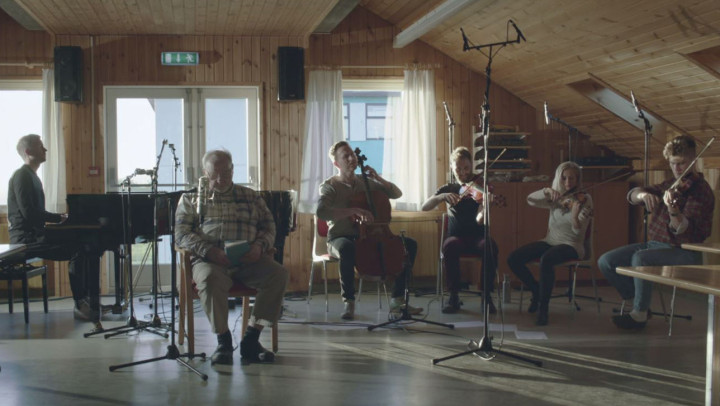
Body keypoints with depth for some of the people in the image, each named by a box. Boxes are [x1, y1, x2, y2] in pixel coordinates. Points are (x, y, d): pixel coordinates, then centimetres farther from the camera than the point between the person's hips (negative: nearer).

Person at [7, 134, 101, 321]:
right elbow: (28, 213, -21)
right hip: (27, 238, -10)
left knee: (86, 248, 1)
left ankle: (86, 303, -3)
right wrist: (60, 218, -15)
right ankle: (81, 304, -15)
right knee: (78, 250, -21)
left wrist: (60, 218, 9)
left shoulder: (31, 176, 21)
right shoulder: (22, 176, -11)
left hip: (34, 234, 10)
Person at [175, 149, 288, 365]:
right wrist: (210, 251, -13)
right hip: (209, 259, -2)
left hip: (248, 259, 2)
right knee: (210, 278, -38)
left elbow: (269, 226, 18)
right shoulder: (191, 199, 17)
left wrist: (259, 246, -6)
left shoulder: (251, 196, 24)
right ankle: (223, 339, -22)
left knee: (279, 274, -27)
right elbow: (181, 234, 4)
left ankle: (251, 339, -22)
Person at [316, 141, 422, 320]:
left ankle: (397, 300, -7)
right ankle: (348, 302, -25)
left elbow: (396, 194, 15)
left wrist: (378, 179, -3)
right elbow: (321, 212, -23)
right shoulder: (329, 185, -4)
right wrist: (354, 210, -33)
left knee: (410, 244, -9)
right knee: (347, 249, -42)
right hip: (340, 238, -5)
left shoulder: (366, 182, 12)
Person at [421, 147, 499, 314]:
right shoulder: (448, 189, 11)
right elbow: (425, 207, -3)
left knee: (491, 246, -35)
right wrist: (442, 196, -20)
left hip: (478, 237, -1)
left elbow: (479, 221, -12)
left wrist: (484, 208, -34)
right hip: (456, 237, 1)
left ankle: (487, 296, -20)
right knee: (449, 246, -35)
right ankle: (453, 297, -23)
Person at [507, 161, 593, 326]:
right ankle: (537, 291, 7)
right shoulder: (555, 199, 9)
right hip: (550, 241, 5)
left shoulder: (584, 200, -5)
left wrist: (575, 215, -36)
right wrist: (546, 191, -21)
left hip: (571, 245, -5)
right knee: (513, 259, -16)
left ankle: (543, 308, -24)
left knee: (546, 260, -38)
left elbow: (578, 231, -15)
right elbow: (531, 199, -5)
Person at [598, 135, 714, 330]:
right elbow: (632, 196, 3)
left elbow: (684, 230, -22)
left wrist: (673, 210, -42)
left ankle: (639, 314, -16)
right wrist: (643, 194, -21)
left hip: (683, 253, -7)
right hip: (655, 244, 8)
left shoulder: (700, 190, -11)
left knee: (640, 258, -35)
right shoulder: (670, 185, 12)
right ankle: (640, 302, 6)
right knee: (606, 261, -8)